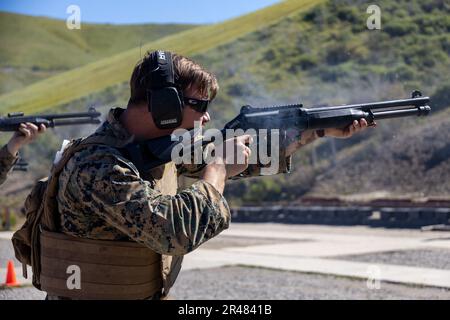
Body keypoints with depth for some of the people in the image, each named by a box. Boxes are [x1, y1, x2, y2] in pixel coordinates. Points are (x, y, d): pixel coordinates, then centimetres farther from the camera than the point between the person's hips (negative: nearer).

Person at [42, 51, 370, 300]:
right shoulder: (98, 166, -24)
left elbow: (247, 150, 10)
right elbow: (174, 231, -32)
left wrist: (319, 131, 8)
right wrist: (220, 167, -20)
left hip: (154, 293, 7)